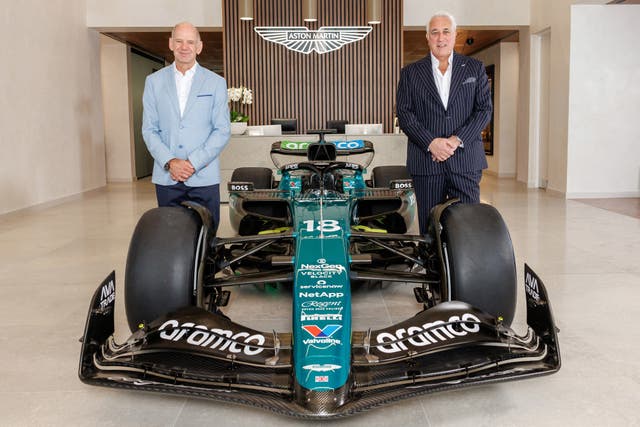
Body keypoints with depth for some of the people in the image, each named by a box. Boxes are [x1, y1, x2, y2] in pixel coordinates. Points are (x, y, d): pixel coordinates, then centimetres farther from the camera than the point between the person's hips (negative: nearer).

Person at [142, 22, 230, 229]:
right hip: (166, 178, 2)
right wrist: (170, 162, -9)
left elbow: (222, 131, 0)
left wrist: (193, 163, -11)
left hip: (204, 177, -1)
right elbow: (149, 129, 7)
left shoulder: (216, 83, 6)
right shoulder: (154, 81, 10)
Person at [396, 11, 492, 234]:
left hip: (466, 160, 0)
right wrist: (431, 143, -12)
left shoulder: (475, 69, 11)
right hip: (426, 161, 0)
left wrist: (458, 140, -11)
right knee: (429, 226, 4)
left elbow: (485, 109, 4)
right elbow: (404, 113, 1)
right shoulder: (410, 73, 10)